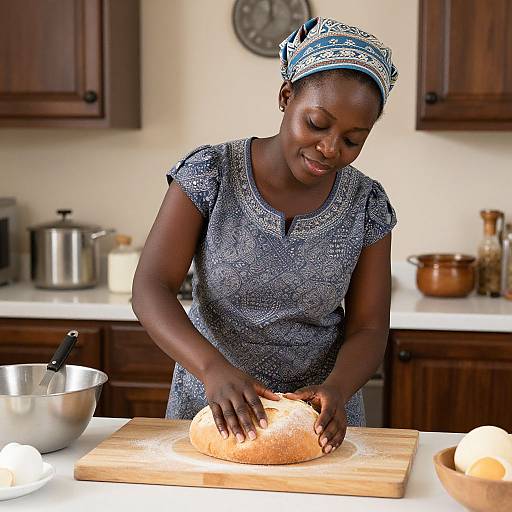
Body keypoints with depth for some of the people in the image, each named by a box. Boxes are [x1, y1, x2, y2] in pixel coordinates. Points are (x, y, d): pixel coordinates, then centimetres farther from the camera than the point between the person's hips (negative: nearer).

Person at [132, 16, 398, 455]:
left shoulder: (366, 204, -4)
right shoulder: (210, 173, -9)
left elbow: (368, 329, -2)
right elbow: (150, 288, -14)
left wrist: (335, 388, -23)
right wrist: (213, 366, -31)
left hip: (318, 418, 1)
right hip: (211, 411, -1)